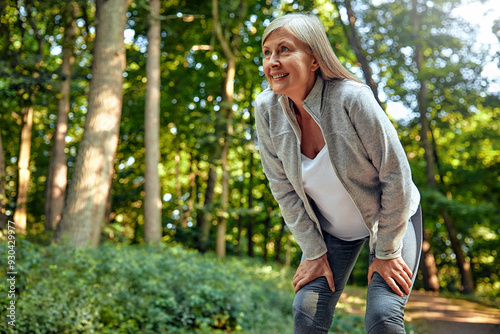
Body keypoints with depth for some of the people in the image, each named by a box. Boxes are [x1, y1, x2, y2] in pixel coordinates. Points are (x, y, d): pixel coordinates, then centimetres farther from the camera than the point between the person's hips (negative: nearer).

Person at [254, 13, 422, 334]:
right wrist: (313, 252, -6)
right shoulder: (267, 109, -16)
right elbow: (283, 187, -7)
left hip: (392, 218, -3)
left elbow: (396, 174, -21)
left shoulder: (351, 98, -29)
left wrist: (386, 253, -15)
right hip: (331, 229, 4)